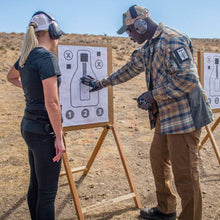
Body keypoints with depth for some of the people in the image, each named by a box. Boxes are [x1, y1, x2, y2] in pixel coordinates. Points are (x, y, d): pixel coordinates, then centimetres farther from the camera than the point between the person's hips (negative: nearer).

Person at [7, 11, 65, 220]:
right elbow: (51, 103, -22)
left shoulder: (26, 56, 8)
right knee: (47, 192, 4)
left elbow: (11, 77, 31)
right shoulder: (47, 57, -17)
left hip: (28, 126, 9)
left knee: (36, 185, 21)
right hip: (44, 131, -9)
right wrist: (59, 138, -16)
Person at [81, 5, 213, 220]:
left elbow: (188, 79, -23)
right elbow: (130, 69, 26)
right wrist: (100, 83, 29)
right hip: (164, 116, 10)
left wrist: (153, 95, -18)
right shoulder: (148, 47, 14)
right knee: (158, 160, 18)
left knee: (184, 172, -3)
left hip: (184, 116, -10)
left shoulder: (173, 40, -16)